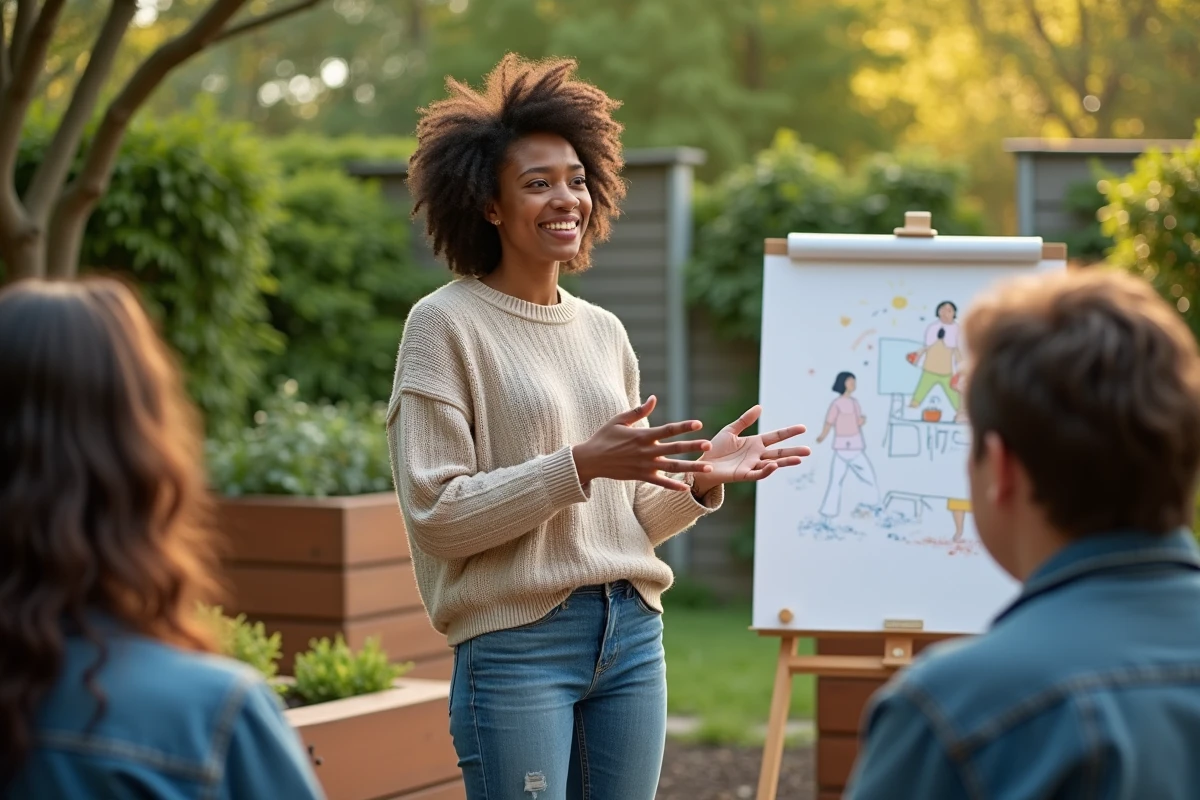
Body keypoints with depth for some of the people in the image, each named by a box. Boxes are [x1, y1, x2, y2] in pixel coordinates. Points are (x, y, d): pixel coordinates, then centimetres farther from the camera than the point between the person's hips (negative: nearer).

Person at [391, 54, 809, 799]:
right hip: (517, 645, -6)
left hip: (632, 635, 6)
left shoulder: (604, 331, 13)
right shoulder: (446, 324, -5)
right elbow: (437, 515, -12)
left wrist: (699, 482, -4)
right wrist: (578, 465, -20)